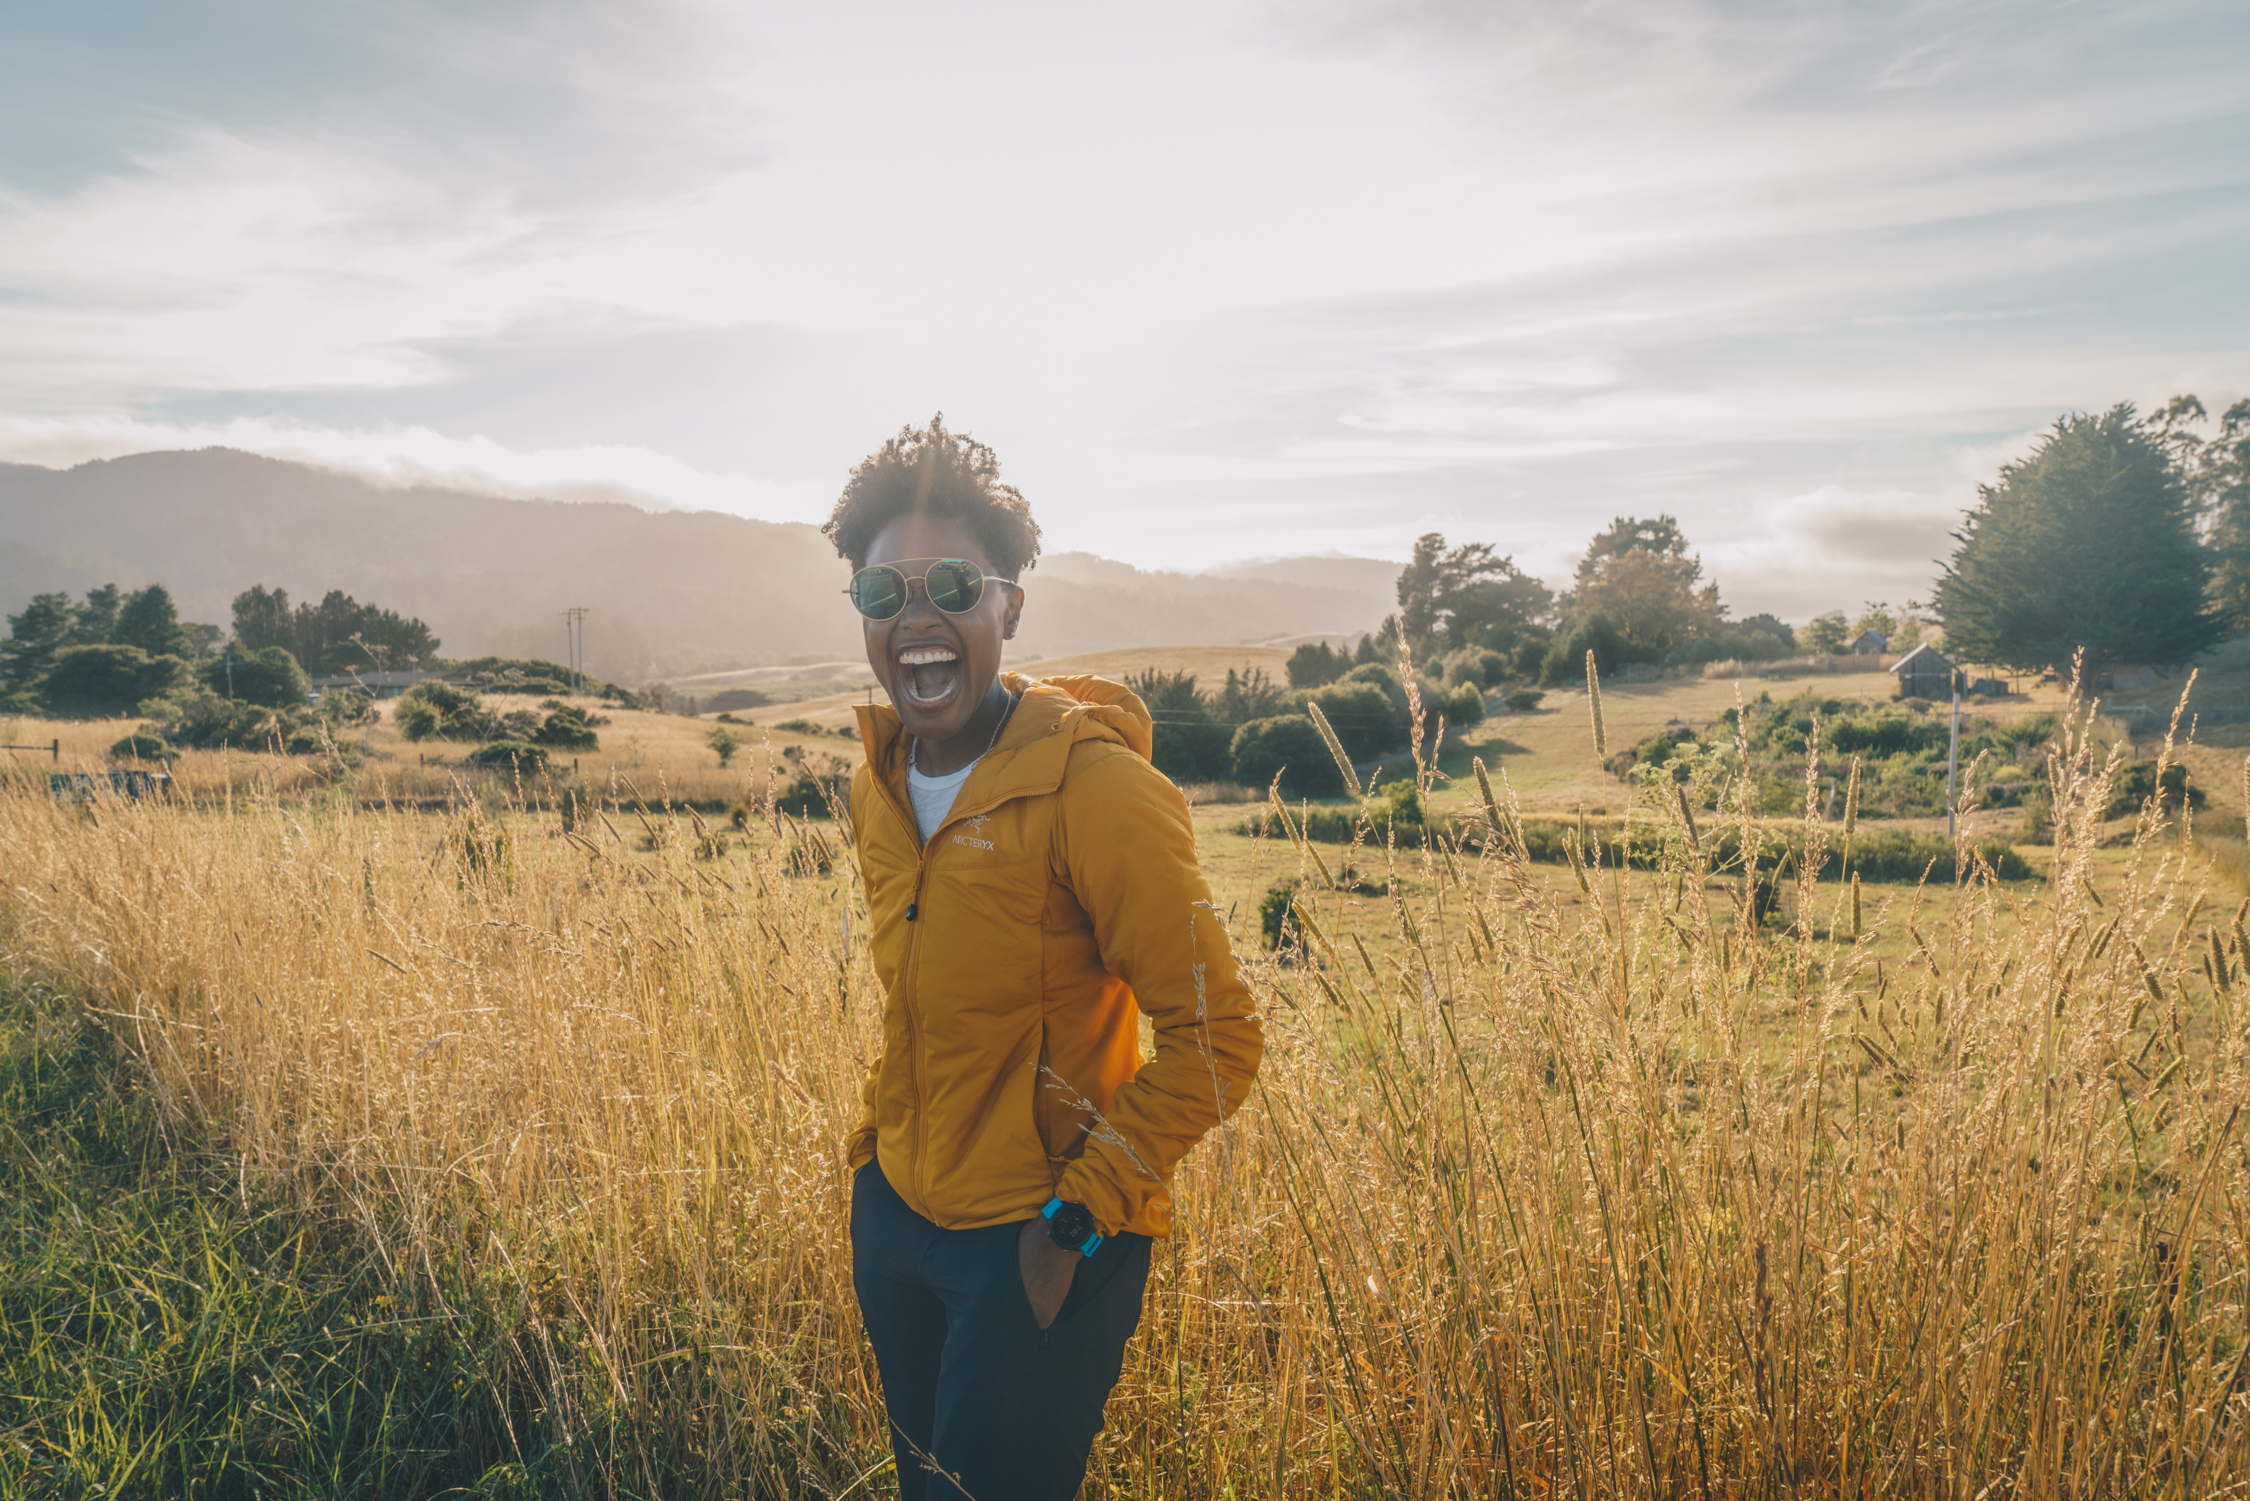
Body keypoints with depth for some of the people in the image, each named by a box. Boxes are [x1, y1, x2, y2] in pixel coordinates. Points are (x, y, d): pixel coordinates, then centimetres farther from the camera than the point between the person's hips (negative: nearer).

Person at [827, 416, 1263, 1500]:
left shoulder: (1095, 788, -21)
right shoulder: (878, 782, 2)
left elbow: (1213, 1039, -18)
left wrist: (1077, 1215, -19)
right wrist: (877, 1141, 12)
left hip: (1042, 1245, -7)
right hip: (892, 1212, 7)